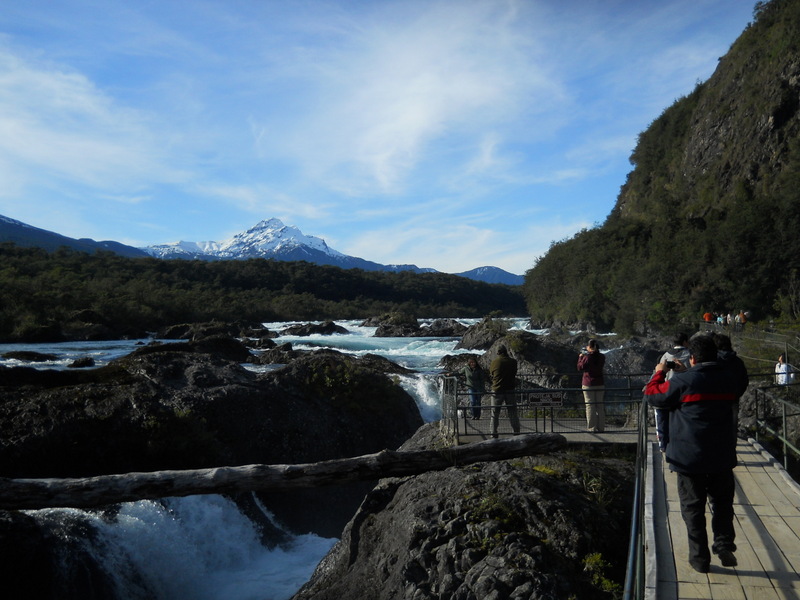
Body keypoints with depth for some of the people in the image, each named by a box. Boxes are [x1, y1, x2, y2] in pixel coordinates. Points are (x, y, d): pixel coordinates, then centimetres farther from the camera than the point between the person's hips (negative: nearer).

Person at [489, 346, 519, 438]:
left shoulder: (494, 362, -7)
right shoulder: (513, 362, -3)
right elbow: (515, 373, 10)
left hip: (497, 390, -1)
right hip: (510, 390, 1)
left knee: (495, 413, 9)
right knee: (513, 413, 11)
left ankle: (494, 433, 9)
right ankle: (517, 432, 15)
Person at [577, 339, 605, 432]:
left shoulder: (587, 357, -15)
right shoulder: (602, 357, 0)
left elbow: (580, 367, -5)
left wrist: (580, 357, 9)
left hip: (588, 384, -4)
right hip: (600, 384, 5)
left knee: (590, 406, 2)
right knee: (600, 405, 11)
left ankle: (592, 428, 3)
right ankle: (601, 427, 15)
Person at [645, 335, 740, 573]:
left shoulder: (683, 382, -17)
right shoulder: (729, 381, 0)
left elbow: (652, 395, -7)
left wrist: (659, 373, 11)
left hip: (689, 458, -4)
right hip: (722, 457, 4)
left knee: (693, 508, 8)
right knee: (722, 502, 21)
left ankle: (700, 558, 13)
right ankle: (725, 545, 11)